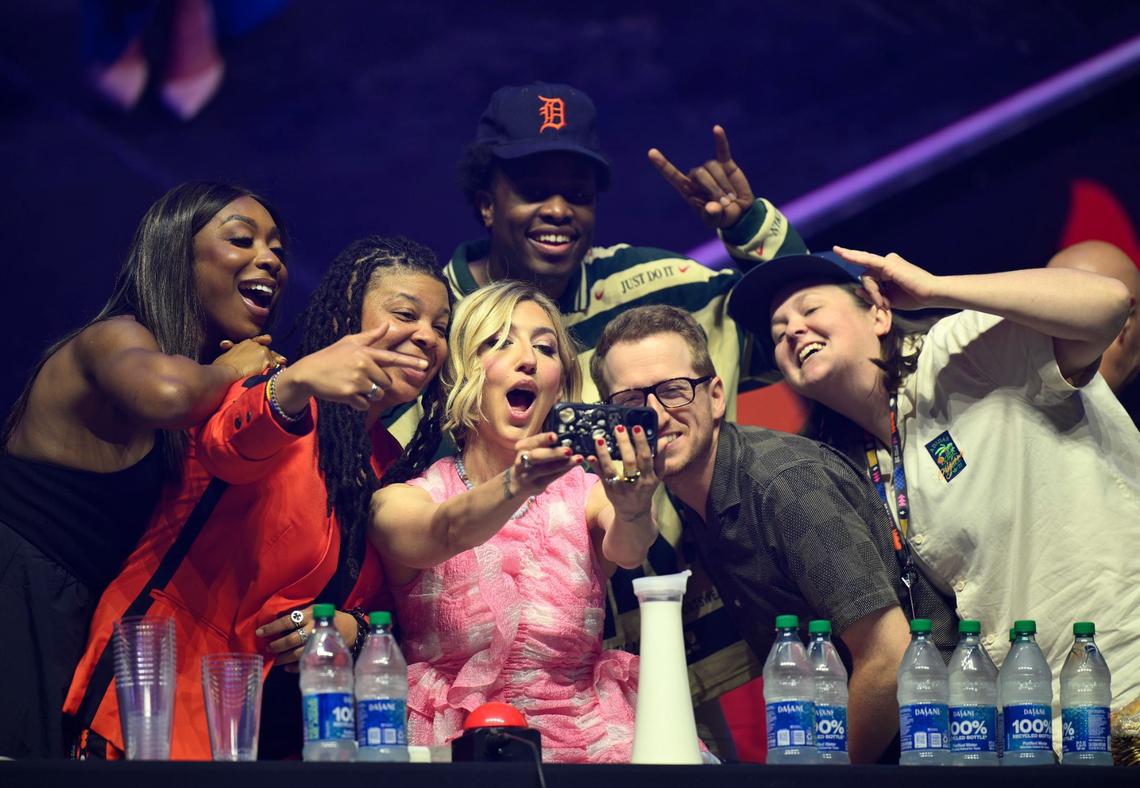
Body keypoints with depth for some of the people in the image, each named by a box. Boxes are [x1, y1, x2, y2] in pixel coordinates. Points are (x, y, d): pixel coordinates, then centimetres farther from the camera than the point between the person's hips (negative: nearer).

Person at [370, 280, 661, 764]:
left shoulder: (588, 494, 6)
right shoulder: (402, 504, 1)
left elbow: (625, 551, -16)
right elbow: (446, 533, -21)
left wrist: (633, 512, -39)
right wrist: (515, 486, -41)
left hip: (590, 743, 1)